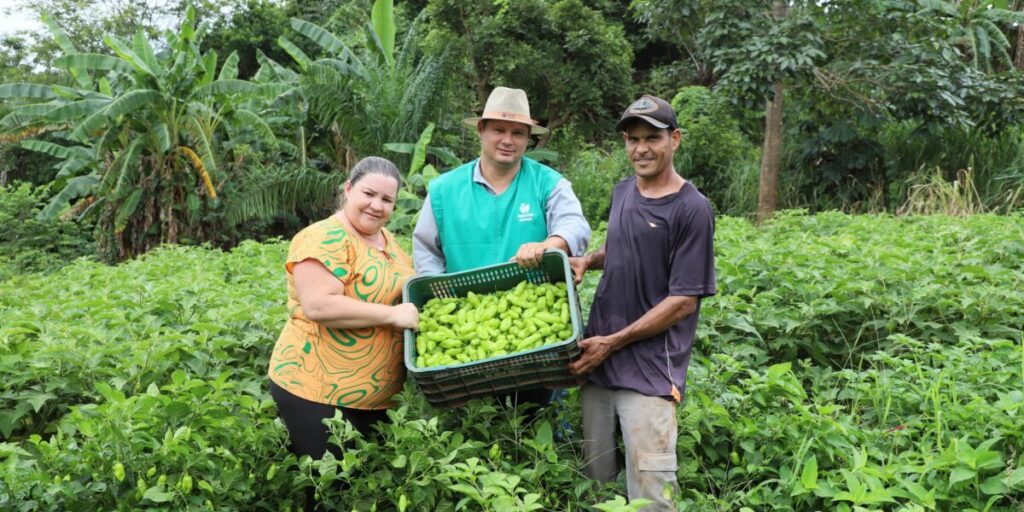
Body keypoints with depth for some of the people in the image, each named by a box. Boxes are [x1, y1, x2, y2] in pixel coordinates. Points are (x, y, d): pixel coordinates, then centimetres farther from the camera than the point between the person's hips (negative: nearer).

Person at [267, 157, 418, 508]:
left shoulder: (387, 240, 11)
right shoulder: (324, 238, -16)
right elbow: (318, 306, -27)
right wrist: (391, 314, -24)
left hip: (376, 396, 8)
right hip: (318, 392, -8)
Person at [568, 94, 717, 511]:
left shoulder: (691, 209, -11)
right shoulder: (622, 192, 9)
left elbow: (683, 301, -13)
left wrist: (613, 343, -14)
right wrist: (587, 261, 4)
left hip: (648, 372, -6)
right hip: (596, 359, 6)